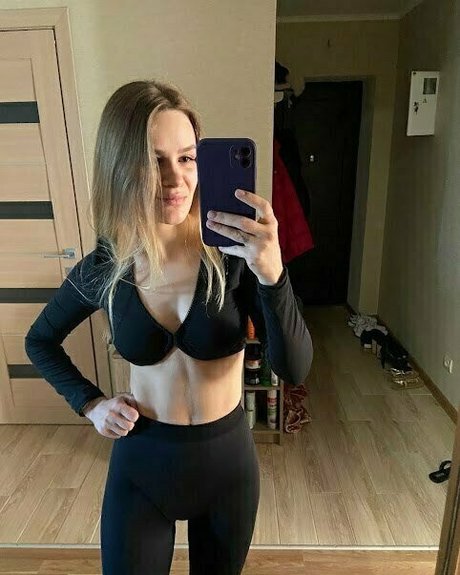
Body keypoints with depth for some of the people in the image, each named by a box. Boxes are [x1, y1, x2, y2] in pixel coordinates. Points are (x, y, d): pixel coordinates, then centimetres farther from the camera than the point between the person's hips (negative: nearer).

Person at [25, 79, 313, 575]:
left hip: (227, 459, 0)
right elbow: (39, 340, 8)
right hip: (140, 464, 0)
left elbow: (293, 370, -24)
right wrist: (89, 403, -4)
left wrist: (272, 273, -39)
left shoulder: (235, 252, -18)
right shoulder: (102, 270, -12)